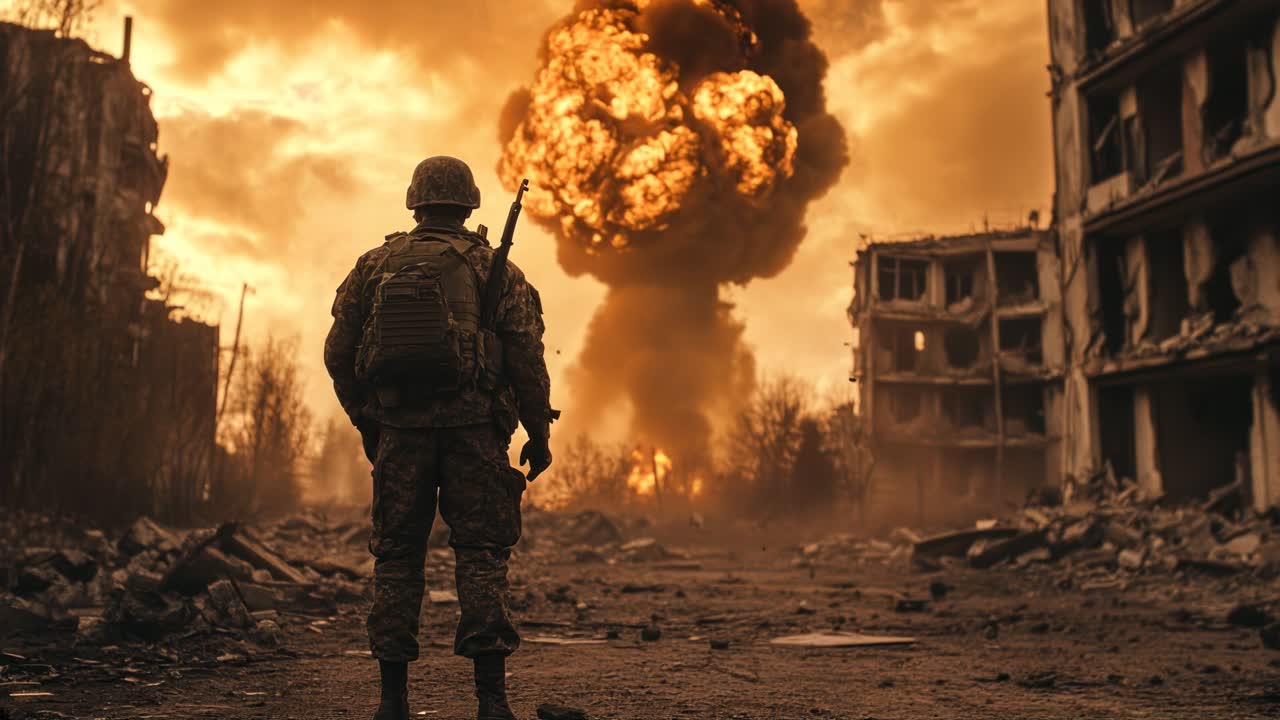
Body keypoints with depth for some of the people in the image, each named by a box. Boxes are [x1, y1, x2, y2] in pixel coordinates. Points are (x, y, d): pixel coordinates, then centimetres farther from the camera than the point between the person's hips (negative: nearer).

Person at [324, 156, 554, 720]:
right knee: (481, 555, 2)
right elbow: (527, 360, -2)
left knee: (396, 558, 10)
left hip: (398, 429, 2)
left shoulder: (375, 266, 9)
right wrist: (539, 434, 5)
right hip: (472, 428, -2)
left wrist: (365, 421, 19)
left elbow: (338, 353, 8)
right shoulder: (495, 270, 3)